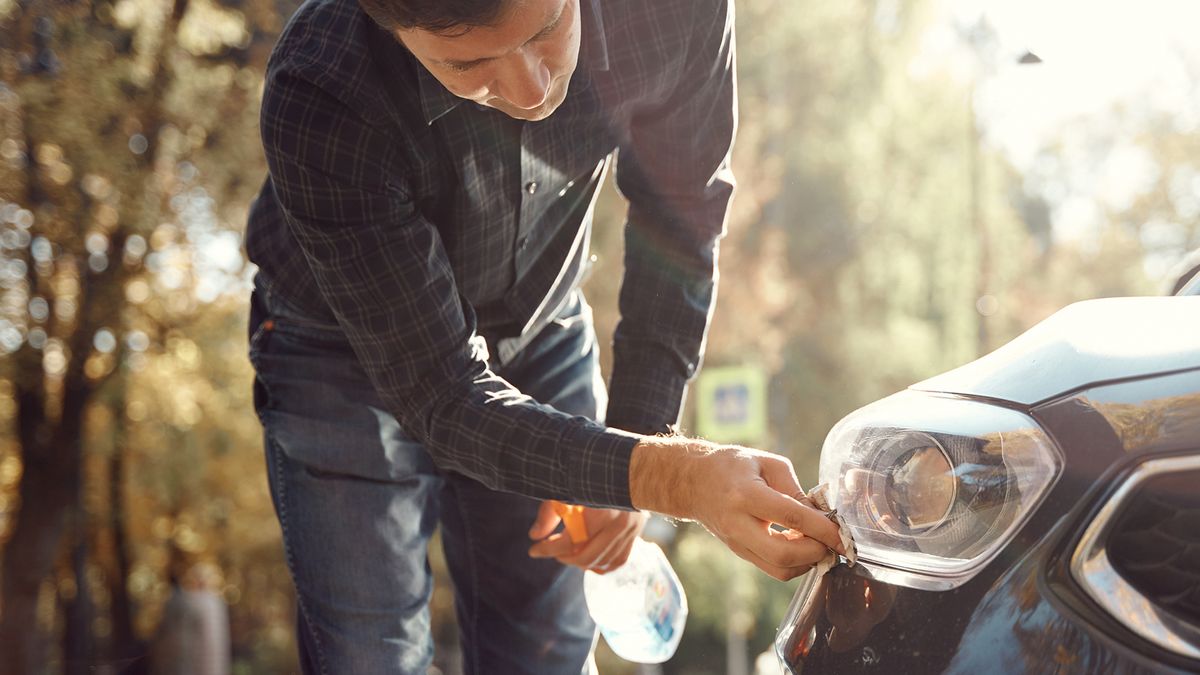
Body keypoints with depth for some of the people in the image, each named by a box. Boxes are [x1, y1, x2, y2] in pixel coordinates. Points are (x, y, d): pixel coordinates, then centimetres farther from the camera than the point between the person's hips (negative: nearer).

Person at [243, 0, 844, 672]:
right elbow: (442, 392, -34)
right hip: (350, 358, -2)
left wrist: (638, 430, -13)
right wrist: (664, 475, -47)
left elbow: (680, 216, -9)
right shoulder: (318, 98, -38)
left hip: (540, 334, 3)